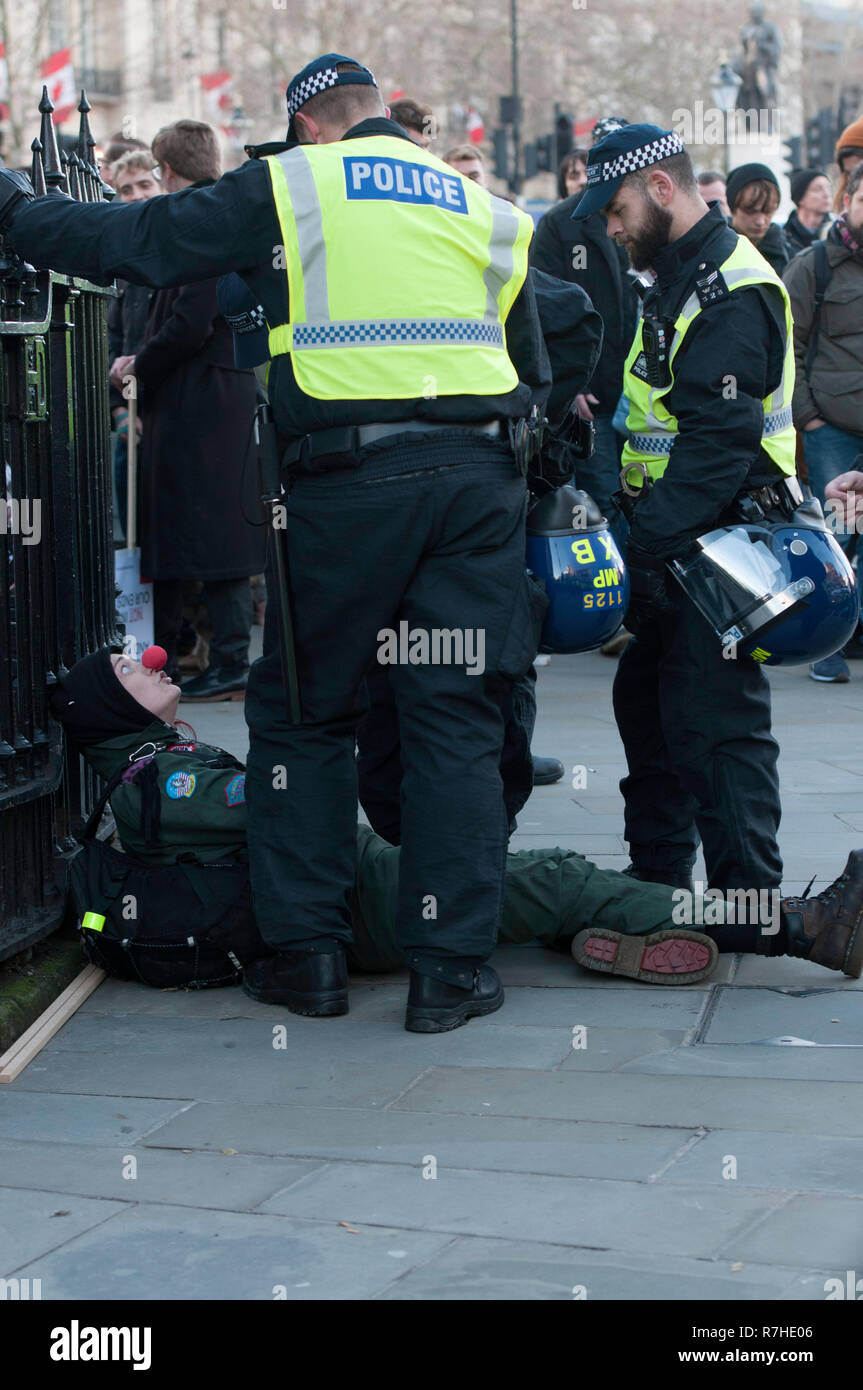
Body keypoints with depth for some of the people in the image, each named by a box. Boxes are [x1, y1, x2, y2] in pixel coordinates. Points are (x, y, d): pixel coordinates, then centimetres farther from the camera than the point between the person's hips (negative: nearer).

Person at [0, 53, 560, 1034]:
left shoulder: (287, 187, 5)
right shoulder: (482, 208, 19)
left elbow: (132, 242, 5)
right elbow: (535, 373, 22)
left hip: (349, 482, -3)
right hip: (477, 477, 3)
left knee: (301, 710, 11)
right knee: (455, 720, 5)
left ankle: (305, 944, 13)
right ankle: (451, 962, 5)